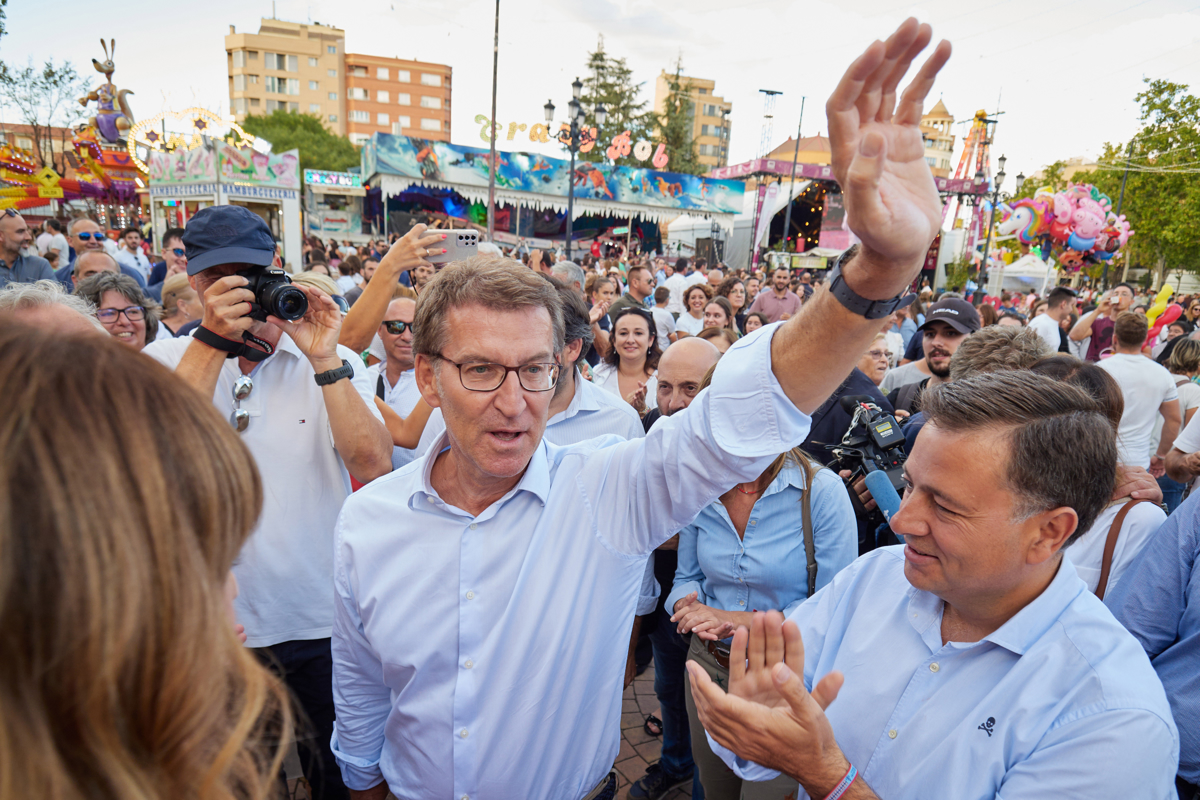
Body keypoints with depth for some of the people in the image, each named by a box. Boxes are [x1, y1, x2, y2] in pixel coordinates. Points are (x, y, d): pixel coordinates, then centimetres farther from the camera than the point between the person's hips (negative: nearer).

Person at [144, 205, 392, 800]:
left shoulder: (333, 363, -4)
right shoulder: (163, 361, 0)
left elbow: (374, 466, -17)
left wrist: (324, 360, -23)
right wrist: (212, 340, -24)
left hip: (324, 622, 0)